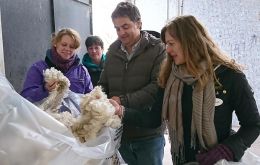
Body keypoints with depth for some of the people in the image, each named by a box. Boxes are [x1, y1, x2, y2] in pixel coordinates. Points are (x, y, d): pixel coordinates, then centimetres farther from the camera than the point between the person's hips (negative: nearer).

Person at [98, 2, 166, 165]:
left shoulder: (157, 49, -8)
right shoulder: (113, 50, 7)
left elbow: (158, 86, -19)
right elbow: (103, 84, 12)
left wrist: (123, 100, -25)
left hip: (148, 135, -4)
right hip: (119, 132, 5)